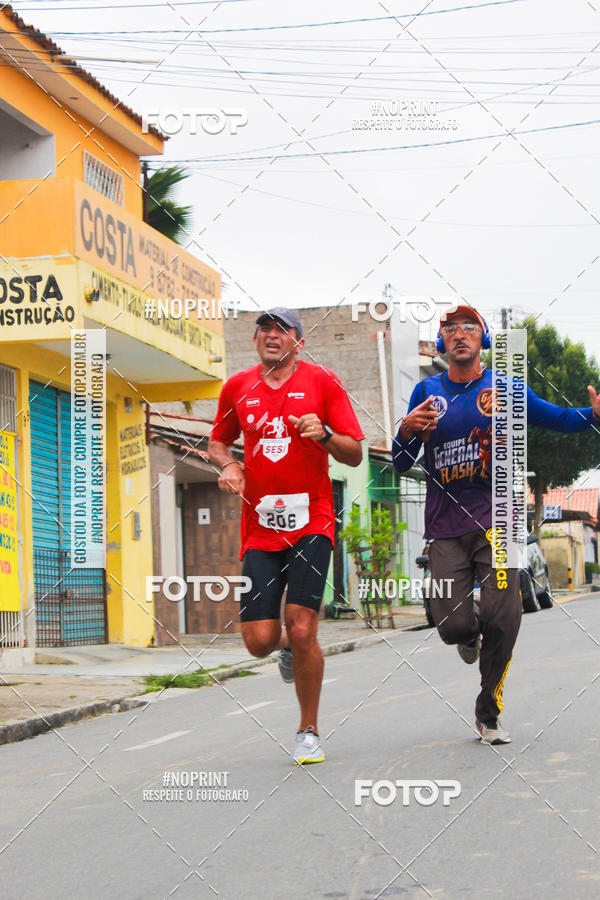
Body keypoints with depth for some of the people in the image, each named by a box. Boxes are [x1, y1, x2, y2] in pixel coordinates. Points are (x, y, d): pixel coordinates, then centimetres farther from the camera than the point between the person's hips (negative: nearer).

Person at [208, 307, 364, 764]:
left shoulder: (322, 382, 1)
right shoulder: (237, 388, 10)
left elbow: (355, 455, 1)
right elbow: (218, 441, 26)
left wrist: (324, 435, -18)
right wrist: (228, 465, 4)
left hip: (311, 523, -3)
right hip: (259, 526, 3)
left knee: (302, 631, -12)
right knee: (259, 640, -6)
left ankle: (309, 732, 8)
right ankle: (288, 645, 33)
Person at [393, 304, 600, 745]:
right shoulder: (428, 391, 8)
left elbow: (557, 418, 3)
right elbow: (402, 464, 10)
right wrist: (408, 430, -11)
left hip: (494, 517, -1)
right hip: (445, 526, 1)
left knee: (502, 619, -12)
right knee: (453, 626, -8)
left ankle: (490, 712, 10)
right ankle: (471, 631, 32)